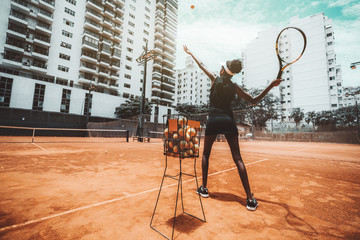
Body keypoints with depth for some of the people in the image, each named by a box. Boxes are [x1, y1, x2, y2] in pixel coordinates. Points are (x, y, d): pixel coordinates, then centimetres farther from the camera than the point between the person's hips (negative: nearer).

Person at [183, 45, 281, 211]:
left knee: (206, 154, 15)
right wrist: (270, 86, 14)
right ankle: (250, 199, 3)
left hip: (213, 120, -1)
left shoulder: (215, 79, 4)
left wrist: (190, 53, 34)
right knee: (237, 158, 1)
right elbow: (254, 100, 9)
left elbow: (201, 65, 18)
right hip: (228, 121, 1)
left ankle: (204, 188, 21)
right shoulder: (234, 88, 6)